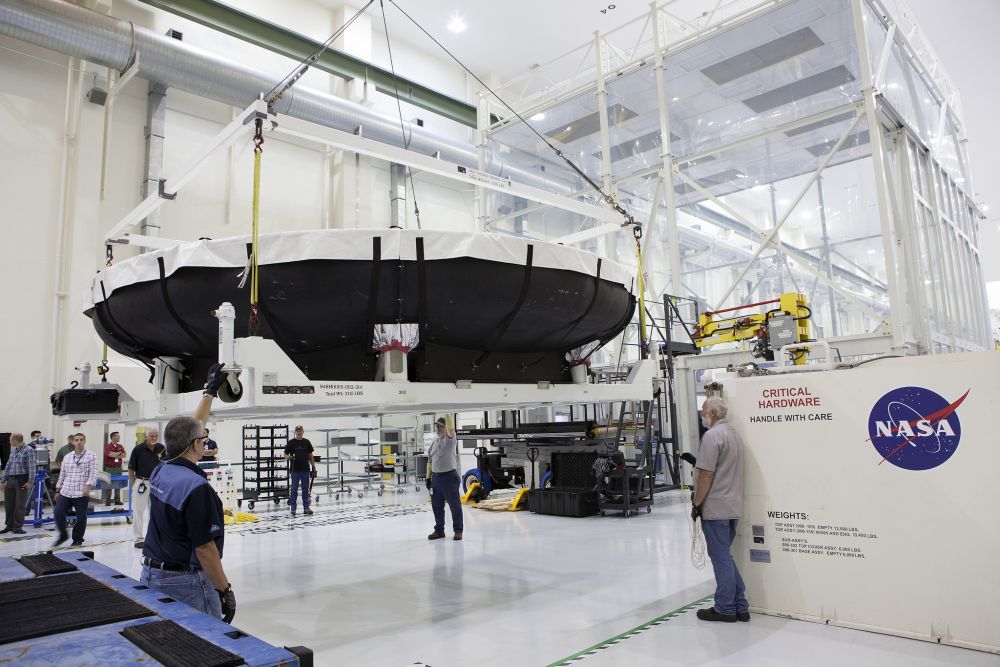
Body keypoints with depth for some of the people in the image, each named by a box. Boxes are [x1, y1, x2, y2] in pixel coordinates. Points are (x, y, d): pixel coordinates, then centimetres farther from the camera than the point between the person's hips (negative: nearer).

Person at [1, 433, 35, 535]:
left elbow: (31, 467, -14)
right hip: (10, 480, 7)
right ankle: (9, 525, 24)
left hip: (22, 480, -7)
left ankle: (17, 527, 7)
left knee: (19, 506, -1)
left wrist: (30, 481, -20)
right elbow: (8, 466, 19)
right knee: (8, 504, 12)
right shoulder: (13, 450, 15)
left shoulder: (28, 450, -9)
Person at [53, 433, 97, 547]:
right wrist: (58, 491, 17)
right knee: (58, 513, -5)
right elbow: (62, 475, 19)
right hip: (65, 492, 4)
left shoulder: (91, 456, -1)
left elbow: (93, 473, -8)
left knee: (81, 517, 2)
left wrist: (88, 486, -21)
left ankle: (77, 539, 19)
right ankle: (63, 535, 17)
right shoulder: (67, 457, 13)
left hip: (81, 494, -4)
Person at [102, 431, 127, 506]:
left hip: (119, 468, 5)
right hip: (110, 468, -5)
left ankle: (117, 500, 15)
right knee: (109, 484, 0)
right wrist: (119, 453, -6)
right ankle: (107, 501, 6)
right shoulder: (108, 446, -7)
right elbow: (110, 454, -21)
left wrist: (115, 455, -12)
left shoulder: (120, 446, 9)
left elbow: (124, 455, 1)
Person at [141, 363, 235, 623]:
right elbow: (204, 548, -21)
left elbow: (189, 429, 15)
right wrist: (225, 590, -12)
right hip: (186, 582, -8)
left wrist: (210, 390, 22)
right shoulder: (196, 487, -23)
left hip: (151, 575, 8)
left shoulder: (160, 473, 1)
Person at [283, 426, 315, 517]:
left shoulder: (307, 442, 7)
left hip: (305, 469, 2)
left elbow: (310, 455, 11)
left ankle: (306, 508, 11)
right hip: (295, 469, -2)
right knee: (294, 489, 2)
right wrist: (289, 457, -20)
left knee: (305, 489, 6)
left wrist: (313, 466, 7)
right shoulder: (291, 442, 0)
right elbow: (285, 454, 3)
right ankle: (293, 508, 10)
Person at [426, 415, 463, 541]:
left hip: (449, 476, -6)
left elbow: (451, 426, -26)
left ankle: (458, 530, 12)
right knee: (436, 505, 12)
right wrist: (428, 477, 11)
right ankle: (439, 530, 25)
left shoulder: (450, 438, -5)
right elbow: (430, 461, 15)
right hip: (435, 477, 6)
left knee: (454, 505, 1)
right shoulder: (433, 442, 12)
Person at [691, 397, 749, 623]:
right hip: (733, 507, 9)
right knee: (725, 557, 17)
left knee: (721, 558, 0)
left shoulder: (712, 436, -17)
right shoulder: (734, 433, 14)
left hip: (715, 509, -9)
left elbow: (707, 474, -20)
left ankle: (725, 609, 10)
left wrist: (696, 503, -11)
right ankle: (740, 607, 20)